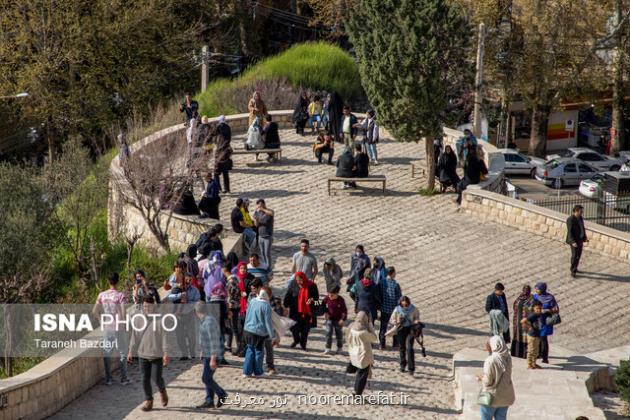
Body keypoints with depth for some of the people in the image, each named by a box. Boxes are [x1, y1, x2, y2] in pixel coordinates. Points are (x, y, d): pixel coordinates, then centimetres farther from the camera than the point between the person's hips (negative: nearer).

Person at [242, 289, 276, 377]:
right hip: (259, 332, -5)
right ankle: (257, 372, 20)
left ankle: (246, 372, 16)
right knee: (258, 351, 12)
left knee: (250, 350, 17)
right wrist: (272, 336, -8)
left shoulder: (252, 301, 0)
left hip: (247, 330, 5)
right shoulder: (266, 306, -16)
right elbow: (268, 322, -13)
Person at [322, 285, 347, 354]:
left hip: (338, 320, -2)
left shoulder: (341, 300, -15)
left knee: (339, 333, 10)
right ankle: (328, 348, 0)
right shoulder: (327, 298, -8)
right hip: (329, 318, 2)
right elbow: (322, 306, 11)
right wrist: (325, 312, 0)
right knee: (328, 333, -6)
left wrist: (343, 319, -18)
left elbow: (344, 310, -11)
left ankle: (339, 348, 27)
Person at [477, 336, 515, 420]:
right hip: (505, 396, 5)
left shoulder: (490, 361, -23)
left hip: (492, 397, -5)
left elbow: (487, 381, -20)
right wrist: (491, 353, 3)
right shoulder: (508, 358, -5)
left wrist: (480, 379, 3)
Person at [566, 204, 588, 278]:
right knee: (575, 256, -5)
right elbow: (570, 232, -23)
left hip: (580, 239, 8)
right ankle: (573, 272, 4)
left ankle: (574, 268, 30)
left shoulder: (580, 218, 5)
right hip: (574, 240, -8)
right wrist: (573, 242, -30)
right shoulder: (570, 220, -22)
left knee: (578, 255, 15)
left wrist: (585, 237, 7)